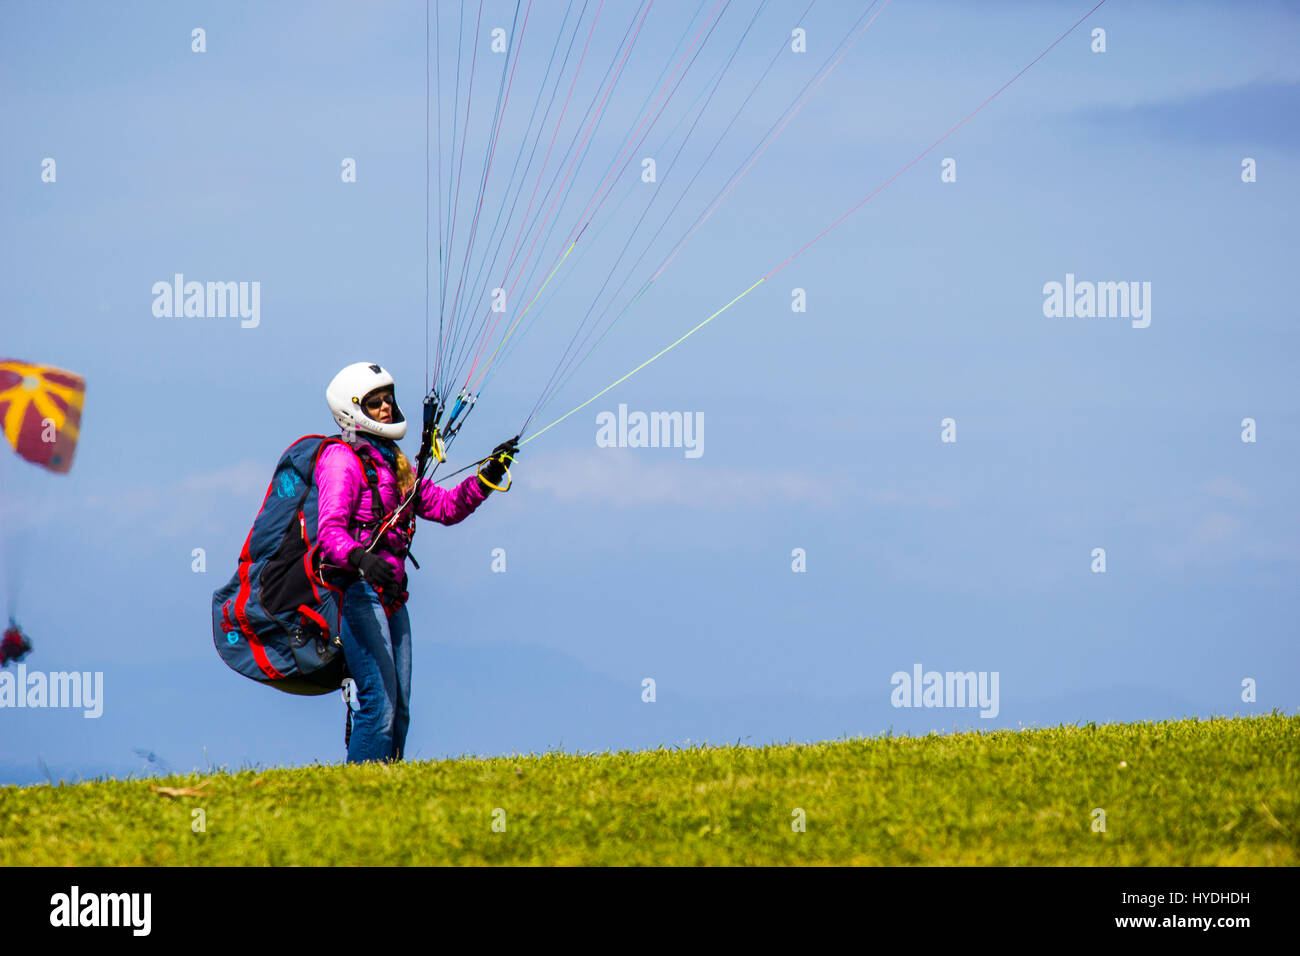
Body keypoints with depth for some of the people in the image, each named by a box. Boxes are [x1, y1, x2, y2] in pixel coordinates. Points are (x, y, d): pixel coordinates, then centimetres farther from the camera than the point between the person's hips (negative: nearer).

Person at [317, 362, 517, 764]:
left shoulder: (394, 463, 20)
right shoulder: (341, 459, -7)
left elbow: (446, 507, 22)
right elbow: (330, 530, -21)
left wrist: (489, 476, 8)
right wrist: (362, 558, -41)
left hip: (391, 594, 9)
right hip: (358, 591, -9)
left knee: (399, 710, 7)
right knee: (380, 705, -16)